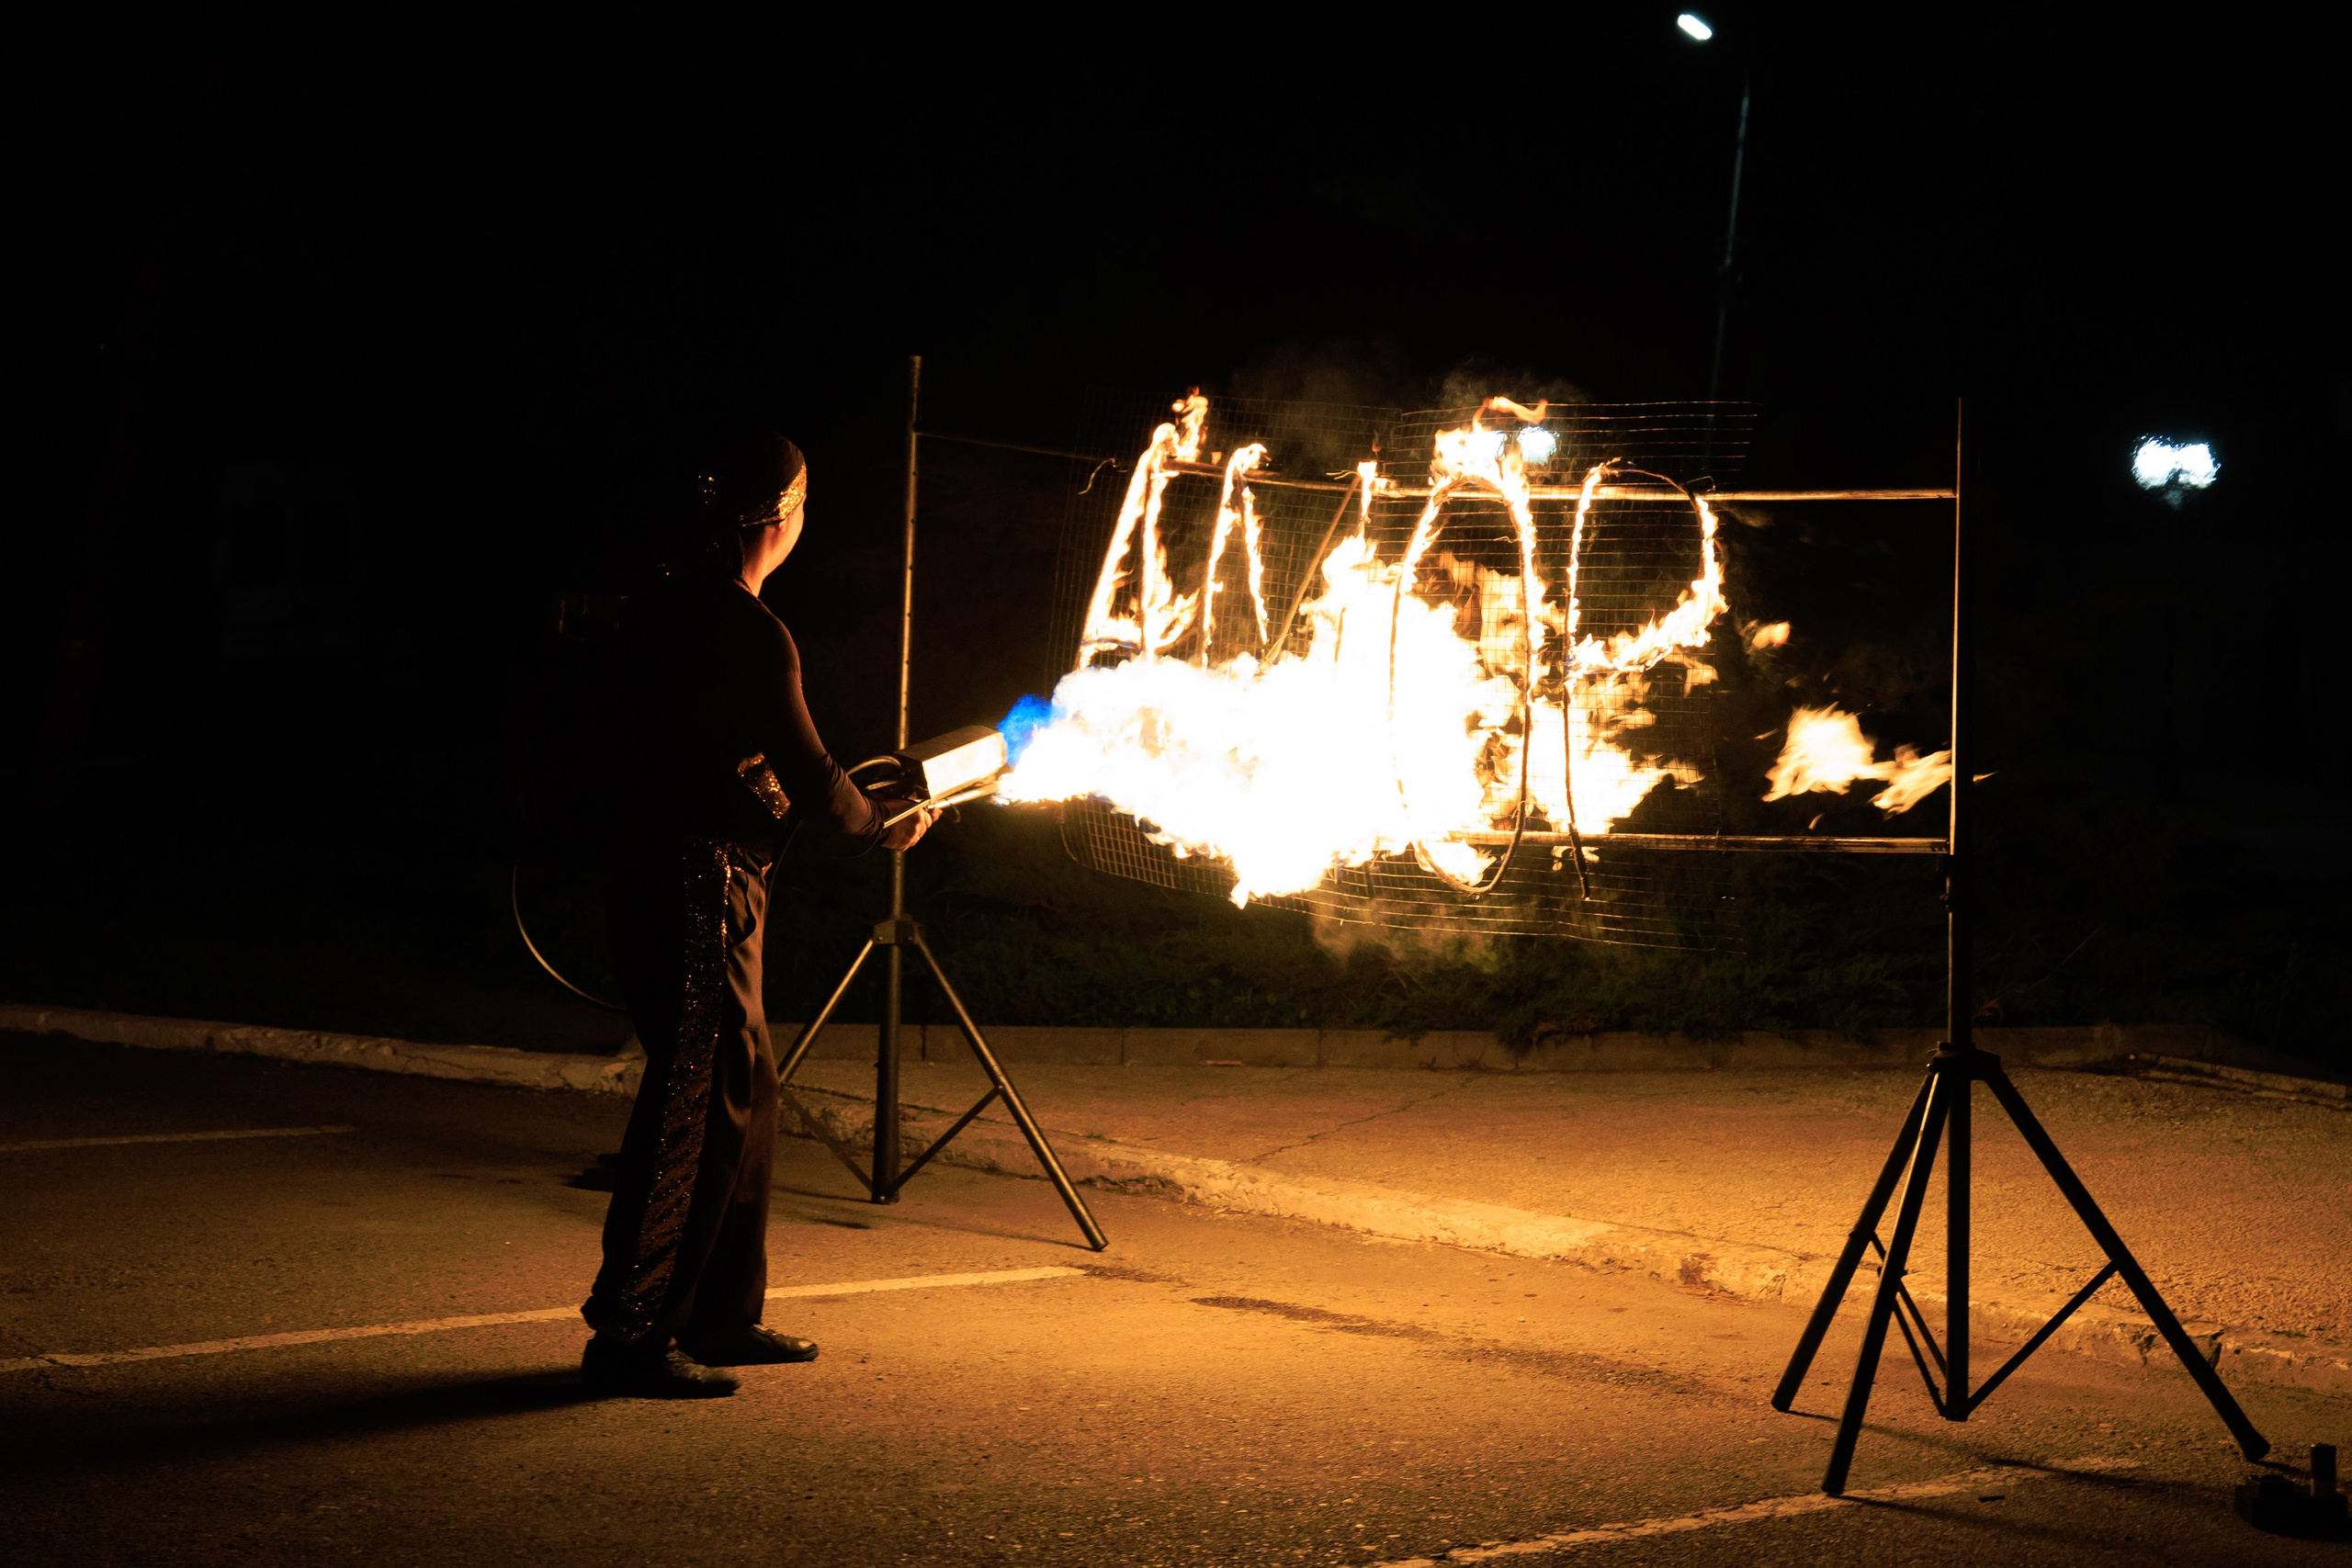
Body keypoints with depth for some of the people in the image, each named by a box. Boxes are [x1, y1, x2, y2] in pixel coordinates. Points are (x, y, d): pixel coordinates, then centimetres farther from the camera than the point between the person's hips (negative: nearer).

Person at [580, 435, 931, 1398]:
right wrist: (883, 826, 5)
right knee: (688, 1107, -6)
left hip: (663, 875, 10)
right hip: (700, 889, -10)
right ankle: (627, 1337, -3)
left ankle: (720, 1316, 22)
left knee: (742, 1095, 15)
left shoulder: (667, 609, 12)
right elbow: (810, 778, -12)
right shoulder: (749, 635, -16)